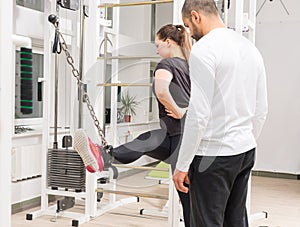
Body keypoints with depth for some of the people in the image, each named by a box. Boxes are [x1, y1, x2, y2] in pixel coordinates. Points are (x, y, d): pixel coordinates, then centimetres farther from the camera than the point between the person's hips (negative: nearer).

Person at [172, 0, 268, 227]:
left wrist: (182, 165, -14)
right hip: (246, 150, 9)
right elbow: (261, 109, 15)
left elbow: (199, 113, -20)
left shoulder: (204, 49, -15)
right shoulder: (251, 48, 12)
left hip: (213, 156, -9)